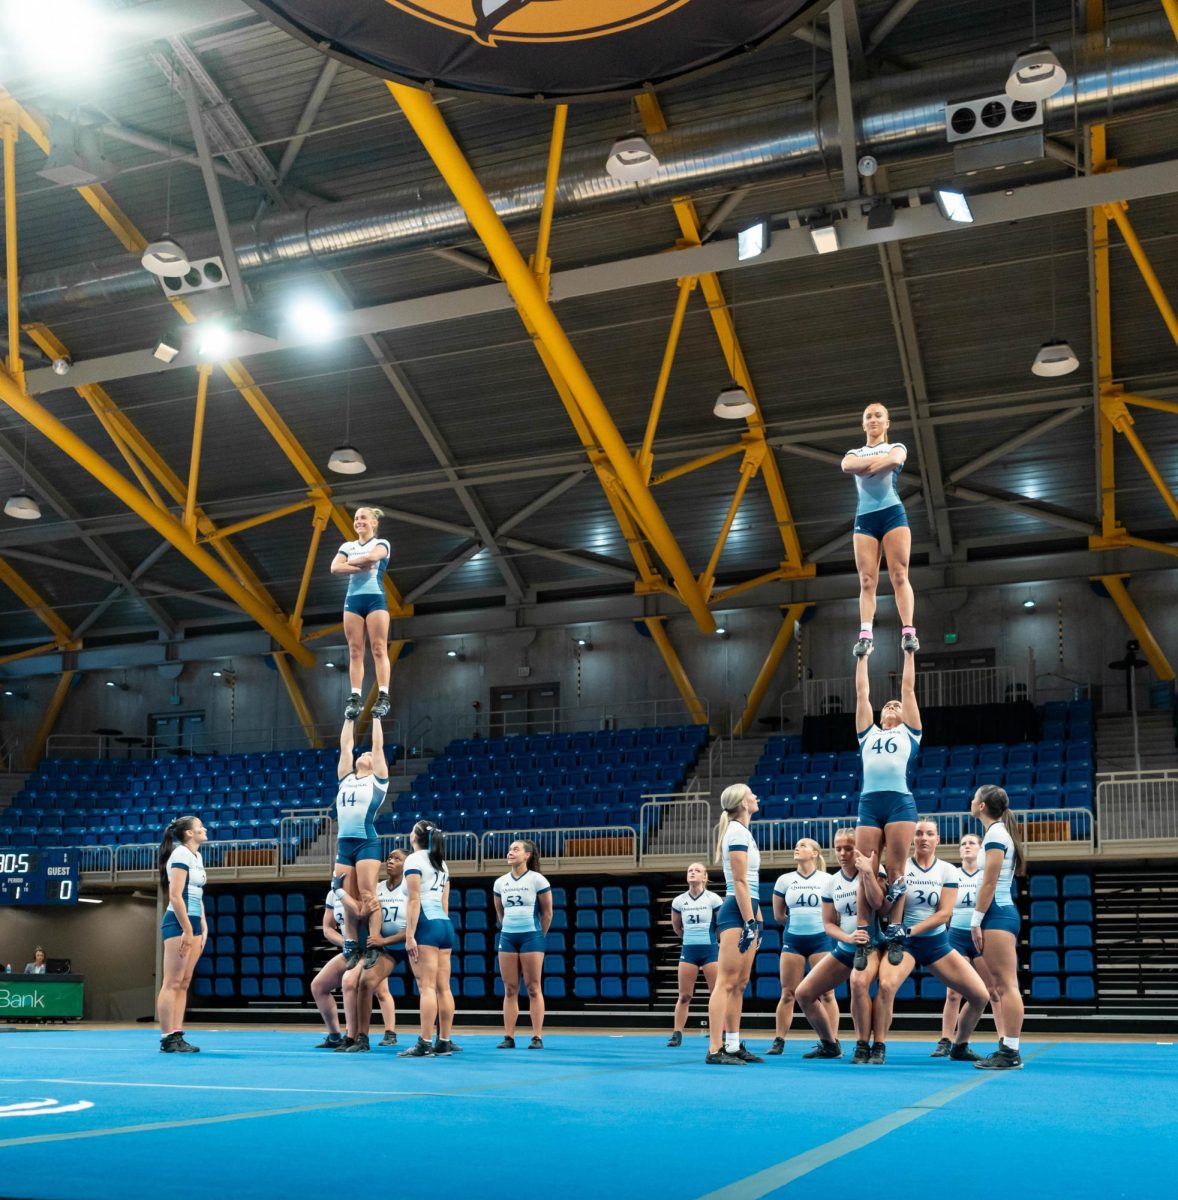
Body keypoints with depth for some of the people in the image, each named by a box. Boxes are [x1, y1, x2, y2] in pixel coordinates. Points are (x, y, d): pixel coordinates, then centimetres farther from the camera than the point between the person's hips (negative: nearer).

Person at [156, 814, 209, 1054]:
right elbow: (175, 895, -18)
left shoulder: (196, 857, 17)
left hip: (192, 924, 9)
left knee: (183, 983, 7)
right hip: (178, 923, -9)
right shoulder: (181, 855, -10)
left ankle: (177, 1036, 9)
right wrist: (187, 930, -20)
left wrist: (203, 928, 15)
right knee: (172, 983, -7)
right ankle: (167, 1039, -6)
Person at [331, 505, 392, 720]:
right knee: (355, 651, -2)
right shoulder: (347, 546, 18)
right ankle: (354, 698, -6)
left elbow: (372, 557, -15)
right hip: (353, 600, 4)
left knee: (379, 649, -10)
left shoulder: (381, 544, 8)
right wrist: (361, 567, -9)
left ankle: (383, 697, -16)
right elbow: (335, 568, 1)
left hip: (375, 599, -4)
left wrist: (350, 562, 0)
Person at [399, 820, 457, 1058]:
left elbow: (414, 900, -12)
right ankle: (444, 1043, 6)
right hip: (445, 925, 7)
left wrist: (409, 936, -15)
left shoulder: (414, 860, -4)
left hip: (426, 924, -7)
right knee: (443, 987, 5)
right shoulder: (441, 863, 19)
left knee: (427, 986, -11)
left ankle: (425, 1044, -13)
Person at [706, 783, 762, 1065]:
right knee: (726, 982, -11)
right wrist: (749, 922, -20)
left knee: (740, 984, 10)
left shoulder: (744, 832, 19)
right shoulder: (737, 832, -10)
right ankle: (715, 1050, -13)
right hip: (736, 912, -10)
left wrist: (758, 920, 20)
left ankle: (733, 1046, 13)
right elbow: (740, 882, -16)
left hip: (746, 913, 10)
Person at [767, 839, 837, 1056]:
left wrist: (816, 922, 7)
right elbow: (778, 916, 12)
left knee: (827, 993, -3)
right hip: (792, 940, 2)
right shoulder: (784, 880, 4)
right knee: (787, 993, 2)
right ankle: (779, 1041, 7)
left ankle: (833, 1042, 1)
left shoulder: (828, 880, -2)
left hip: (821, 939, -2)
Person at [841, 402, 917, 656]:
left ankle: (908, 631, -20)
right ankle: (865, 635, -16)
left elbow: (894, 459, -11)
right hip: (864, 518, 2)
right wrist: (881, 461, -6)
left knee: (899, 576, -12)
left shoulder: (896, 447, 16)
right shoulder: (854, 453, 22)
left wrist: (866, 465, -2)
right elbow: (847, 466, -5)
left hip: (893, 513, -2)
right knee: (867, 581, -7)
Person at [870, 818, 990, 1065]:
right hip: (903, 942, -3)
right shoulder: (899, 867, -6)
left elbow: (944, 913, -8)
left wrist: (912, 930, -20)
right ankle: (878, 1049, -17)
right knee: (886, 984, -32)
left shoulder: (948, 870, -1)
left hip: (936, 942, 3)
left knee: (980, 995, -4)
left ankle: (959, 1048, 21)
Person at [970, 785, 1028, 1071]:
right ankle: (1006, 1048, 11)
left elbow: (989, 883, -15)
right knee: (1002, 985, 9)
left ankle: (1011, 1053, -11)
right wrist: (979, 920, 18)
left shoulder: (995, 833, -10)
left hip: (997, 913, -10)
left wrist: (976, 921, -15)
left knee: (1006, 985, -10)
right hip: (1003, 911, 10)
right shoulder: (999, 831, 19)